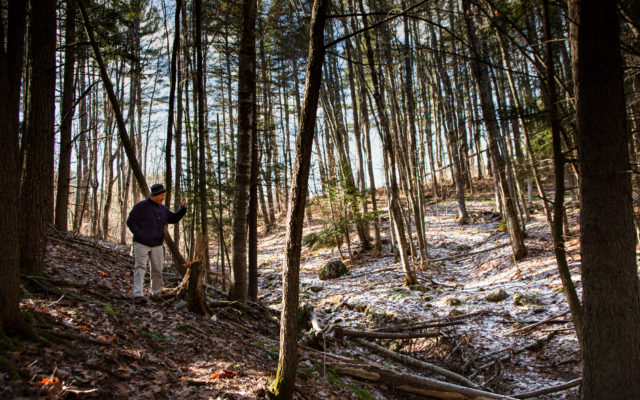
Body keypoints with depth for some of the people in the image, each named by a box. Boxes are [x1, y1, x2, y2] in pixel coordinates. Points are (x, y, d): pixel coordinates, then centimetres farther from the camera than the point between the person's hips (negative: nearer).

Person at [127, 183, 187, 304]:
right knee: (140, 267, -13)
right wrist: (139, 234, -12)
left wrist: (183, 208, 1)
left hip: (157, 244, 5)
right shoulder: (141, 206, -5)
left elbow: (174, 219, 14)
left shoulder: (163, 208, 11)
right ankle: (138, 295, -18)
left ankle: (157, 292, 22)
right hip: (141, 244, -5)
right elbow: (130, 222, -4)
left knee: (158, 269, 8)